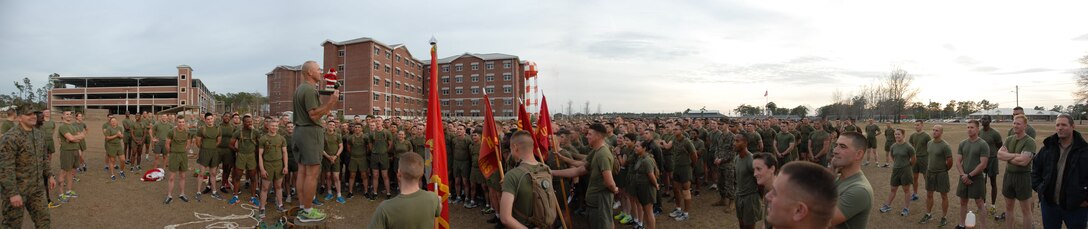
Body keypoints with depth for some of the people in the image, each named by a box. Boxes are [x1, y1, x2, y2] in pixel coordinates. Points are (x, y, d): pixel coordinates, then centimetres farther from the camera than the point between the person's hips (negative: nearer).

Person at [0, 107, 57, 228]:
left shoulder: (39, 134, 7)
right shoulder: (10, 137, -19)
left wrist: (49, 175, 16)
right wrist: (13, 193, -24)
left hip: (36, 187, 7)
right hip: (16, 189, -7)